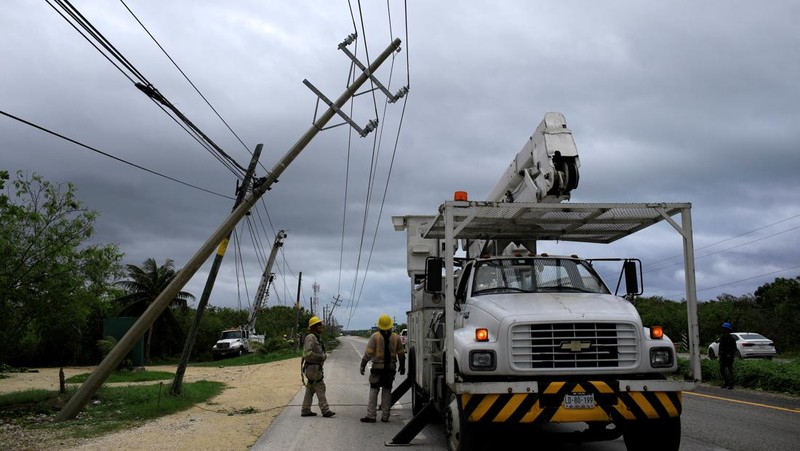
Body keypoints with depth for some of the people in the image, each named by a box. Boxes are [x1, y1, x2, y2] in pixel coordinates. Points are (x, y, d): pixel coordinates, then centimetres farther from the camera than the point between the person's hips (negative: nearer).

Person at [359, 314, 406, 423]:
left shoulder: (375, 336, -6)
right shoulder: (396, 337, 3)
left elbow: (368, 353, -10)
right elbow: (401, 354, 8)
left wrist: (363, 366, -4)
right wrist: (402, 367, 19)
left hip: (377, 368, -3)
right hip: (391, 368, 3)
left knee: (373, 391, 3)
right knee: (387, 391, 11)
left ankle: (371, 416, -1)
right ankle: (385, 416, 12)